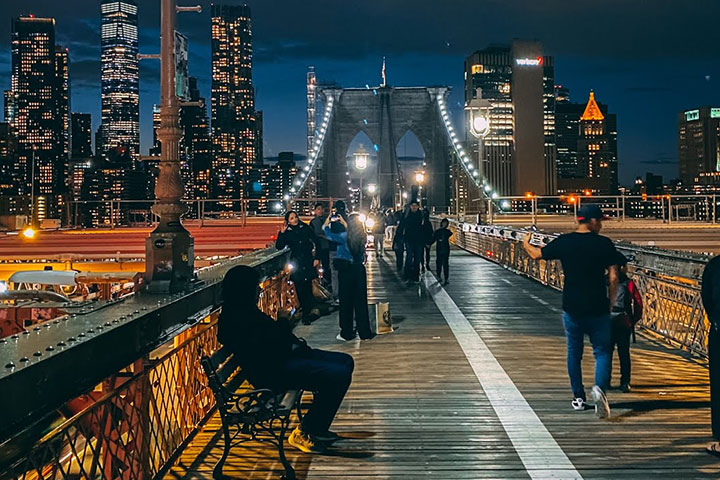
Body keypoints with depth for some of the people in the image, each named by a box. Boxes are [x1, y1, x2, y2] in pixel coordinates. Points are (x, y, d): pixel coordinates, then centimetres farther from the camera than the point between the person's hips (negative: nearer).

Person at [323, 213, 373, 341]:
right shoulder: (363, 237, -2)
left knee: (346, 301, 6)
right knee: (361, 301, 11)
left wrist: (327, 223, 13)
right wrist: (344, 223, 30)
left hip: (346, 271, -4)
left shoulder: (345, 237, -17)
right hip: (359, 270, 4)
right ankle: (365, 332, 16)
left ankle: (346, 333, 13)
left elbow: (329, 235, -6)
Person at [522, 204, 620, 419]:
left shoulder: (564, 242, -1)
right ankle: (600, 387, -21)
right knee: (602, 352, 5)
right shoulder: (604, 244, -5)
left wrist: (526, 243, 34)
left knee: (574, 353, 16)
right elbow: (613, 278, -7)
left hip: (571, 308, 2)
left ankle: (578, 397, 22)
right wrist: (611, 303, 5)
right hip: (597, 309, -2)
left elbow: (537, 255, 13)